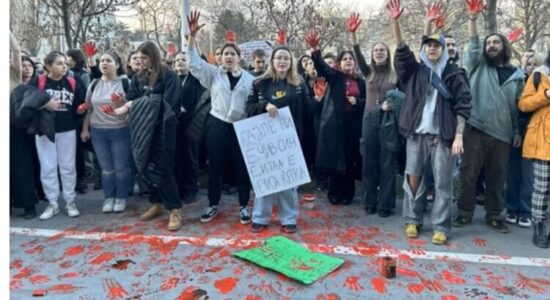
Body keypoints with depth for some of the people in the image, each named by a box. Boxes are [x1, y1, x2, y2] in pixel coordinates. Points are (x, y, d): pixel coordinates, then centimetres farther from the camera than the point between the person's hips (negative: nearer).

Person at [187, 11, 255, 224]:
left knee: (241, 167, 6)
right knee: (215, 166, 7)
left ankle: (244, 206, 20)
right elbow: (194, 62, -4)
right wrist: (192, 36, -14)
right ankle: (213, 205, 22)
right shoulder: (213, 74, 6)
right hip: (217, 125, 1)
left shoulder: (249, 78, 4)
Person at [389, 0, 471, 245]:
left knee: (443, 183, 1)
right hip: (417, 134, 2)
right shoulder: (414, 70, 8)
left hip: (443, 135, -1)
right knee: (413, 178, 6)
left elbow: (462, 106, 0)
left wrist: (458, 136, -8)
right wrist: (395, 21, -19)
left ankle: (441, 227, 10)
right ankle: (412, 220, 20)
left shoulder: (454, 74, 3)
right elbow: (401, 49, -7)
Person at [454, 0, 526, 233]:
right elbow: (473, 44, -8)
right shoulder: (479, 65, 9)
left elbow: (519, 106, 14)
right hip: (476, 129, -2)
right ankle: (465, 213, 13)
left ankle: (494, 216, 22)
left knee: (497, 177, 9)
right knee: (469, 173, 0)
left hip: (502, 133, 2)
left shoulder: (517, 75, 12)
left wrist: (517, 132, 10)